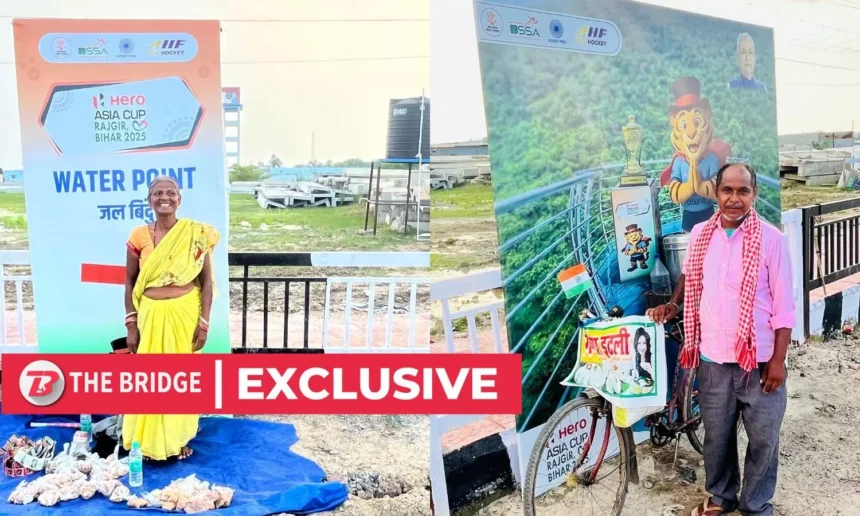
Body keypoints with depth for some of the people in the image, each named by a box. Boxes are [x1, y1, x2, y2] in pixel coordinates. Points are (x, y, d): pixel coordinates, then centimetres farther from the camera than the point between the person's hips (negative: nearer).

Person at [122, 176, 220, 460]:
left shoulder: (197, 234, -6)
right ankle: (150, 440, 23)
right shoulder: (139, 236, -3)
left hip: (185, 313, -1)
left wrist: (204, 322, -8)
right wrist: (131, 323, 0)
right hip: (150, 314, 1)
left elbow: (206, 280, -3)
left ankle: (179, 437, 27)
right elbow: (130, 282, 4)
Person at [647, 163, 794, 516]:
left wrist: (778, 360, -10)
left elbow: (783, 306, -8)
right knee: (717, 435, 17)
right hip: (713, 358, 3)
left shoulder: (771, 239, -10)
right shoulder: (700, 234, 1)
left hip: (759, 360, -3)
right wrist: (673, 305, 2)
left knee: (763, 439, 9)